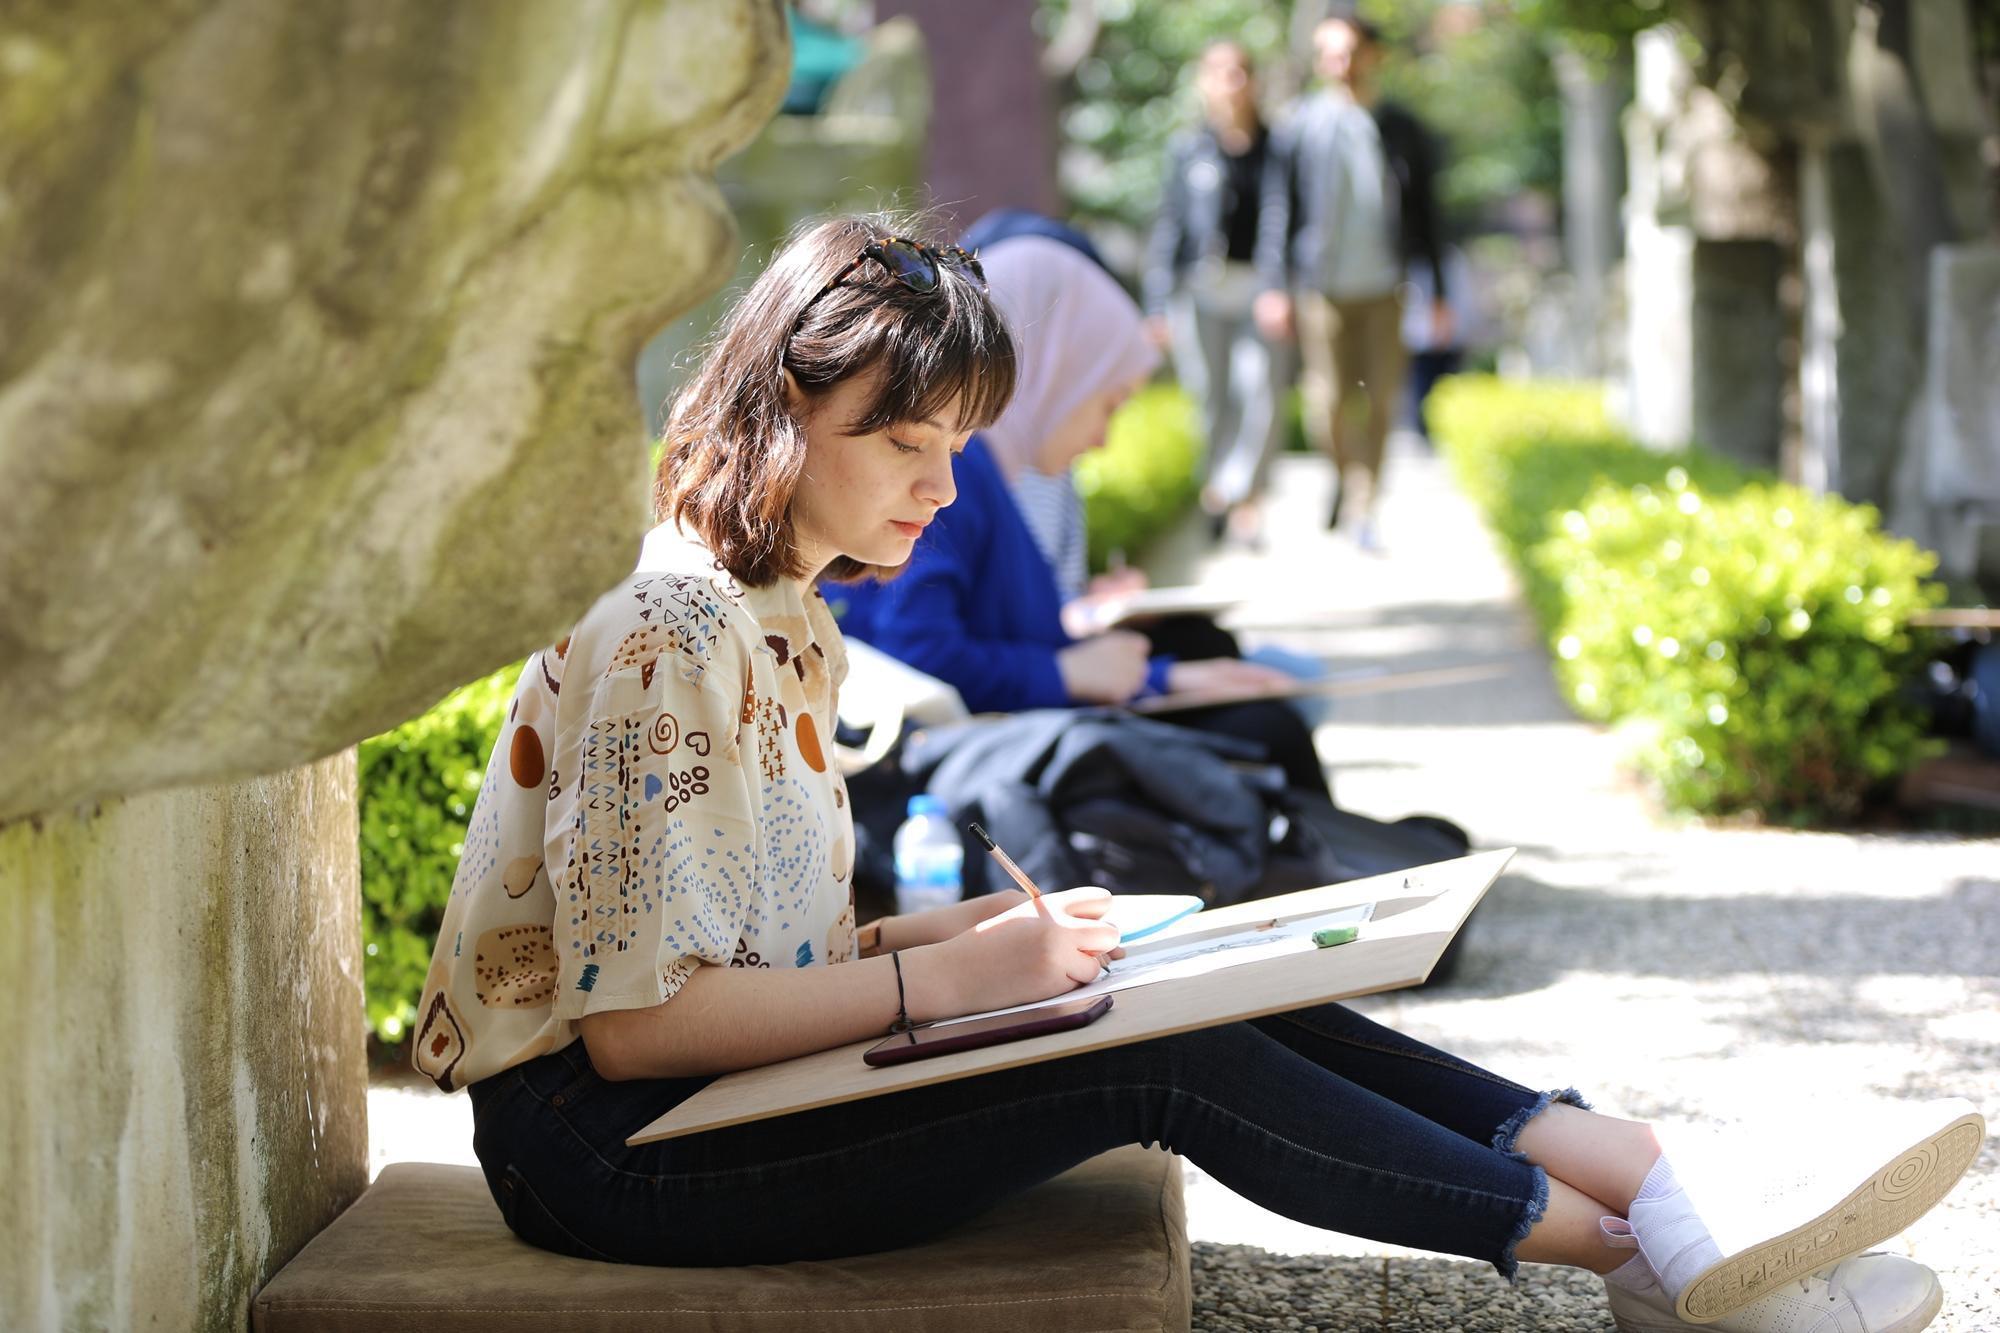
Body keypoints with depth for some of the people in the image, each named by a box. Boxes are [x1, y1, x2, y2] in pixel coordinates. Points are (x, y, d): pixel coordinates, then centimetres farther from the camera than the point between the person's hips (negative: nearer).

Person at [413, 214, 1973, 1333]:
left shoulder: (777, 620, 13)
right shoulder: (667, 636, -18)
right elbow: (631, 1017, -23)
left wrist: (942, 937, 0)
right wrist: (937, 977, -22)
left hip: (732, 1076, 9)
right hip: (603, 1146, -9)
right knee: (1156, 1063, -20)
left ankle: (1601, 1151, -11)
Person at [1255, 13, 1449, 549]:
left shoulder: (1402, 129, 7)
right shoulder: (1305, 124, 1)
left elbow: (1425, 217, 12)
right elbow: (1278, 207, 2)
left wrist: (1440, 293, 9)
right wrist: (1273, 286, -5)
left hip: (1384, 288, 1)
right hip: (1321, 286, -1)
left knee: (1380, 400, -3)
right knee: (1328, 405, -3)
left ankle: (1364, 510, 8)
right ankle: (1344, 471, 28)